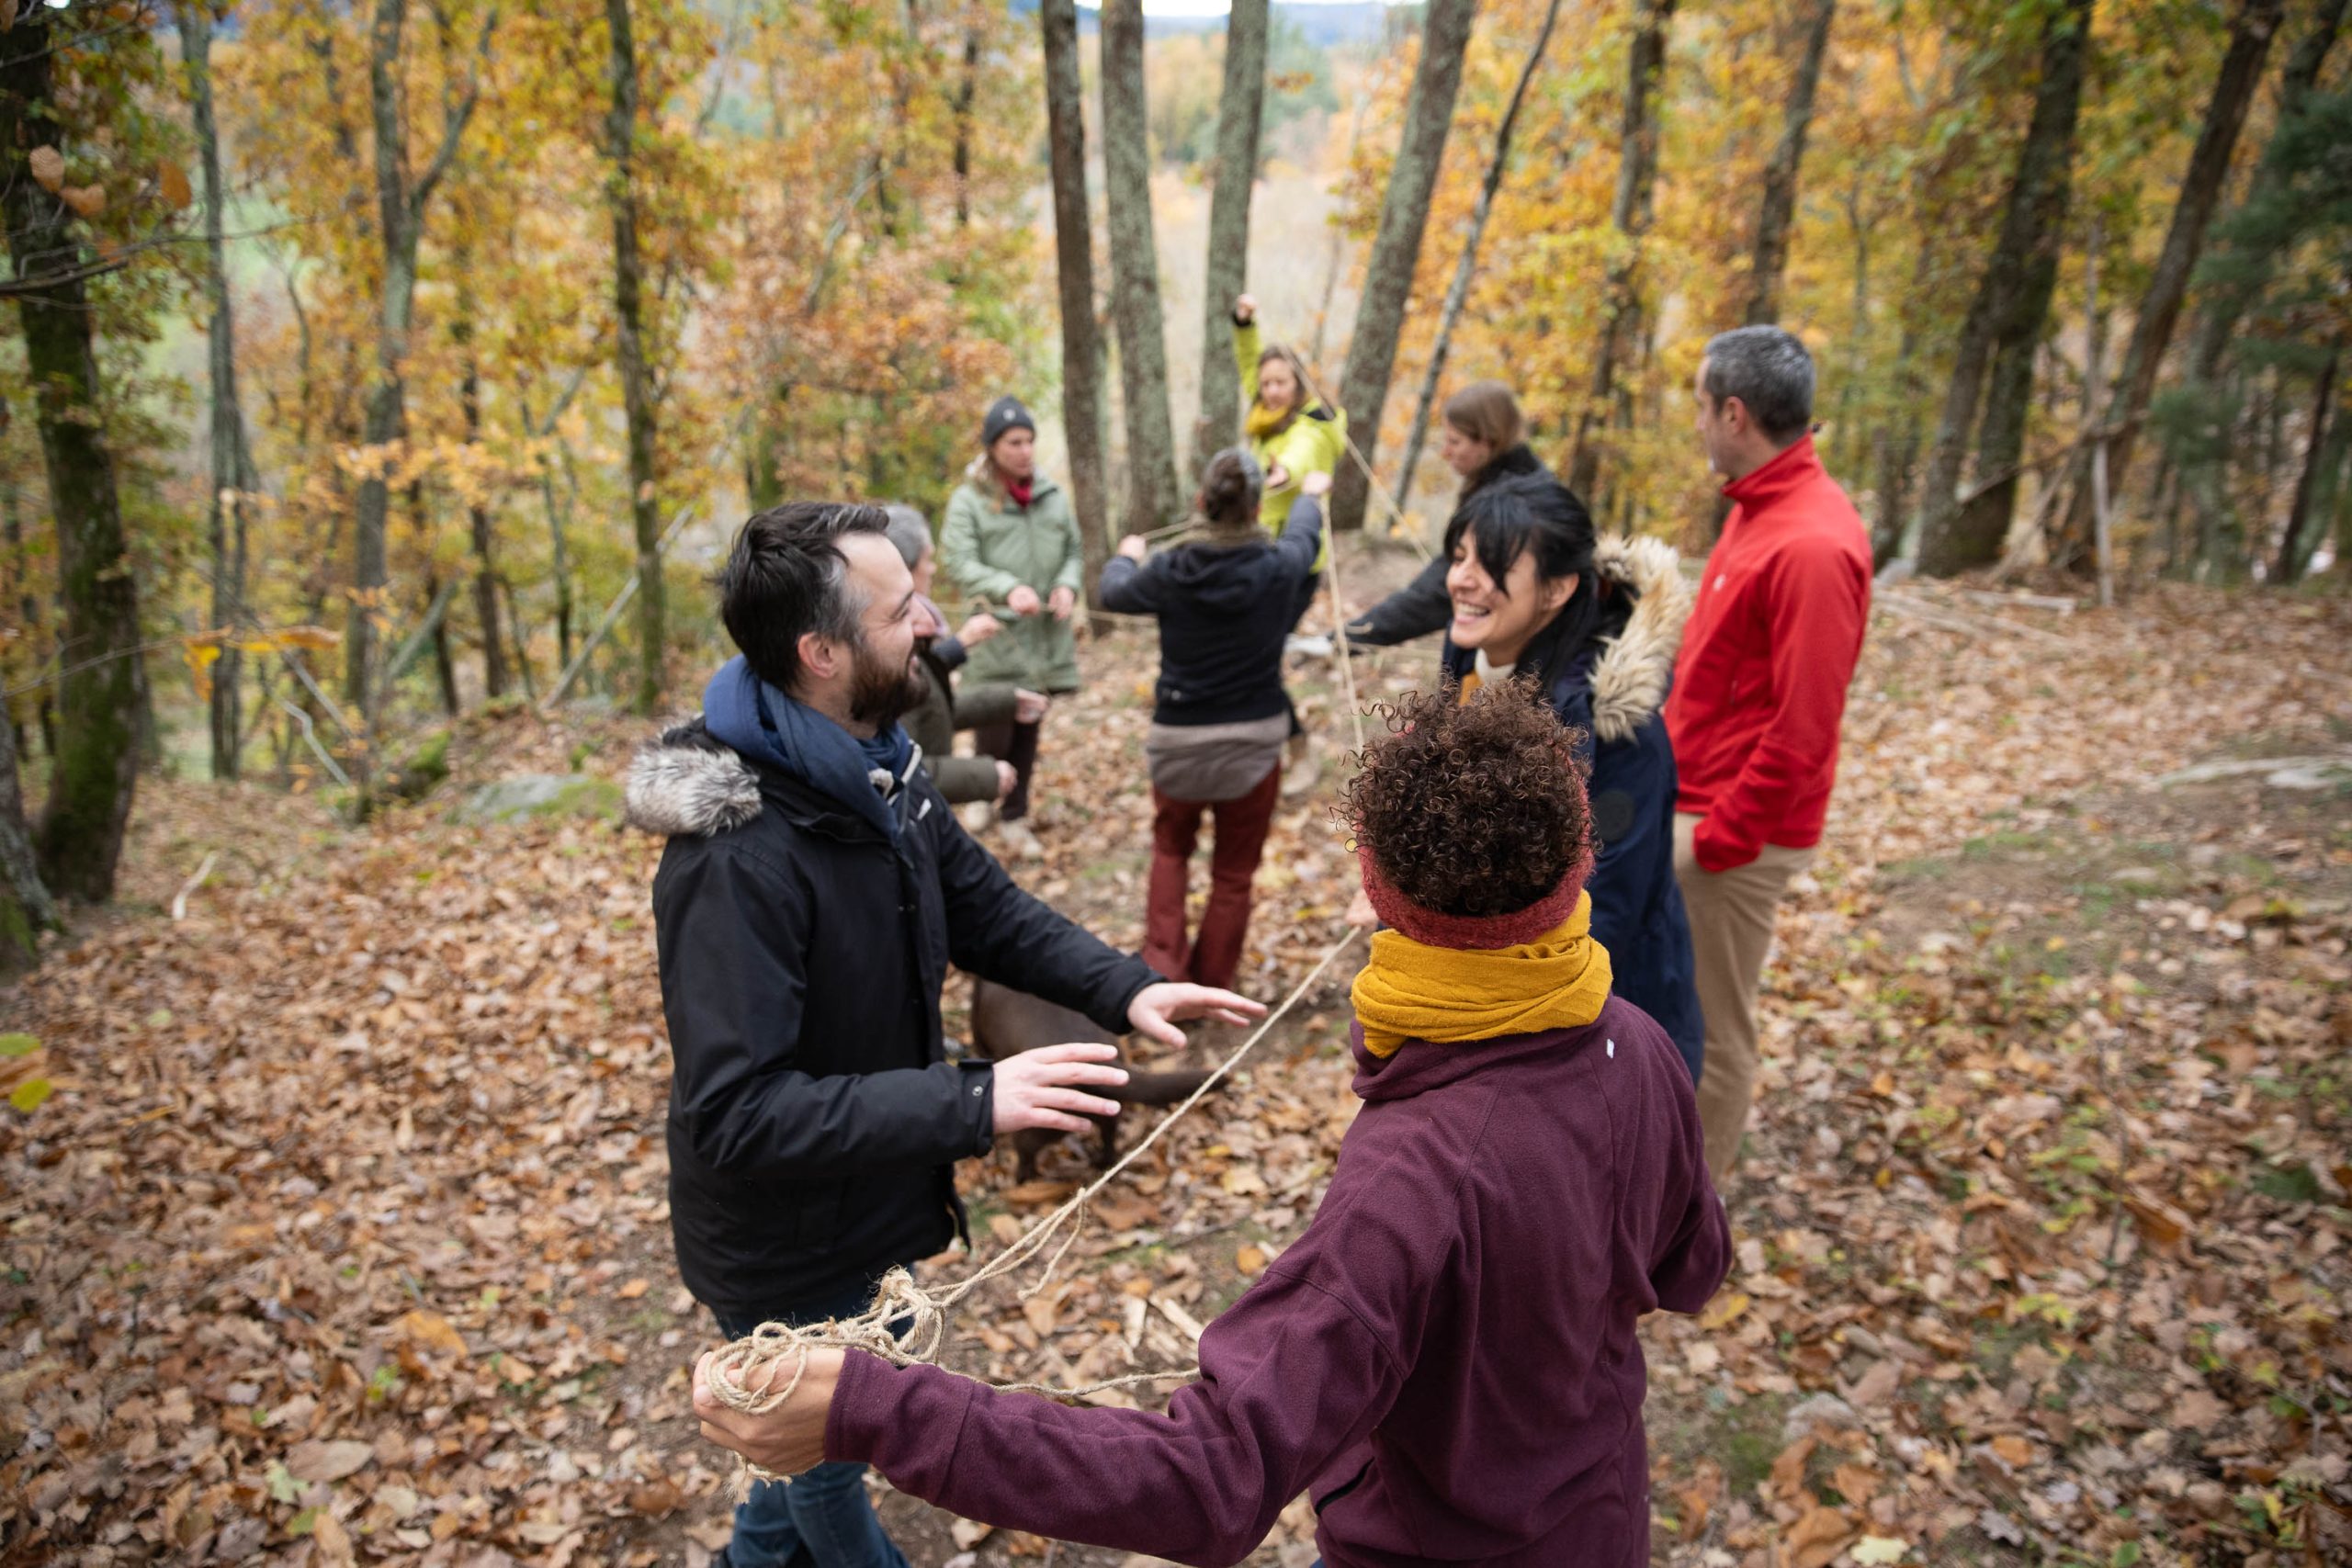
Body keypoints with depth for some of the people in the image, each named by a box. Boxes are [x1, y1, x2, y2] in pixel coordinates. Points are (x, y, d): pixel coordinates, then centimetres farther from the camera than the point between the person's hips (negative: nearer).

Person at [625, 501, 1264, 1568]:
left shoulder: (881, 773, -7)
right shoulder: (736, 858, -35)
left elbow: (987, 911, 4)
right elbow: (737, 1112, -36)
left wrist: (1124, 988, -11)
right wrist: (971, 1105, -40)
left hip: (860, 1201, 8)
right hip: (782, 1248, -8)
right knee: (831, 1446, 20)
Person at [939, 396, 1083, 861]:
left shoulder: (1052, 495, 5)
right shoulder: (968, 500, -6)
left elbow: (1074, 552, 12)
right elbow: (958, 562, -13)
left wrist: (1067, 585, -9)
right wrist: (1008, 589, -28)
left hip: (1046, 637, 4)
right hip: (995, 637, -4)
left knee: (1028, 731, 12)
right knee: (995, 735, -2)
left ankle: (1014, 818, 26)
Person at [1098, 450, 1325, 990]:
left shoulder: (1170, 573, -12)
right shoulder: (1279, 570, -12)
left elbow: (1113, 592, 10)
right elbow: (1304, 536, 13)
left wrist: (1127, 556, 33)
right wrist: (1310, 494, 36)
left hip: (1179, 742, 0)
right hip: (1254, 744, 0)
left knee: (1170, 849, 25)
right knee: (1233, 872, 15)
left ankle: (1162, 966, 14)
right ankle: (1210, 987, 25)